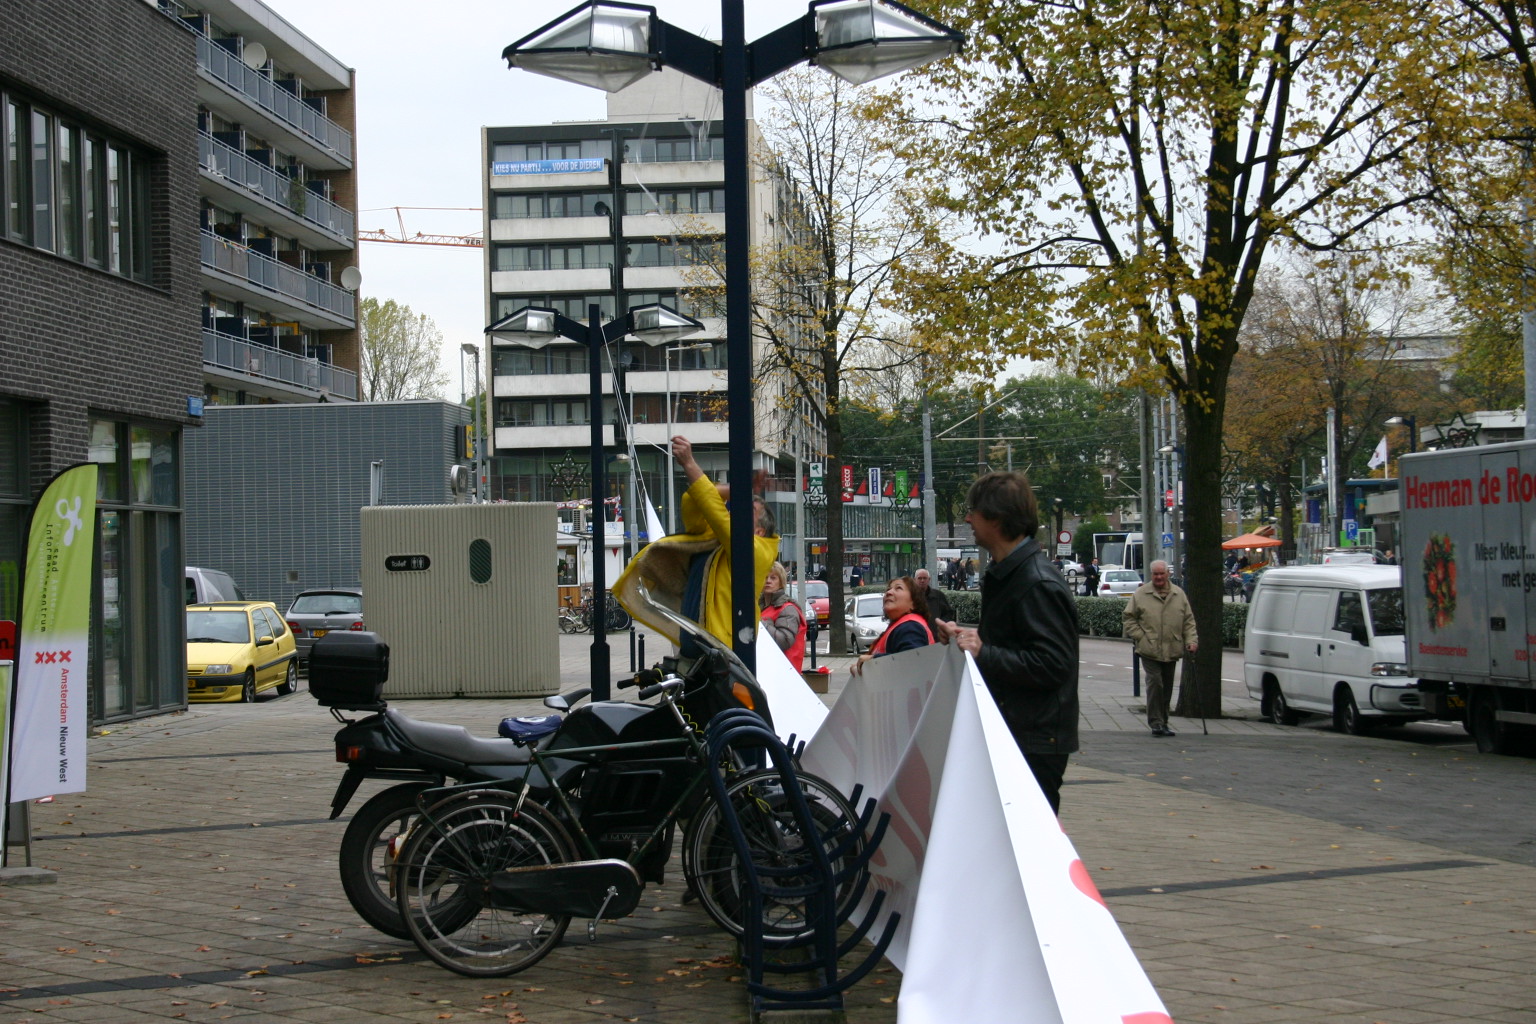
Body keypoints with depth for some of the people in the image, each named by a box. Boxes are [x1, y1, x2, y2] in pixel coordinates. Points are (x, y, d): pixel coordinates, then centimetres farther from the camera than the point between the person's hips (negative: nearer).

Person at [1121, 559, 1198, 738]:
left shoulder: (1179, 594, 9)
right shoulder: (1141, 594, 0)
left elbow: (1188, 620, 12)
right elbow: (1128, 618, 4)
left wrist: (1191, 640, 0)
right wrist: (1140, 636, -6)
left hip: (1172, 651, 3)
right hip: (1149, 650, -3)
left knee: (1167, 687, 9)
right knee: (1155, 683, -13)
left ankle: (1162, 722, 19)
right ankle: (1155, 722, -8)